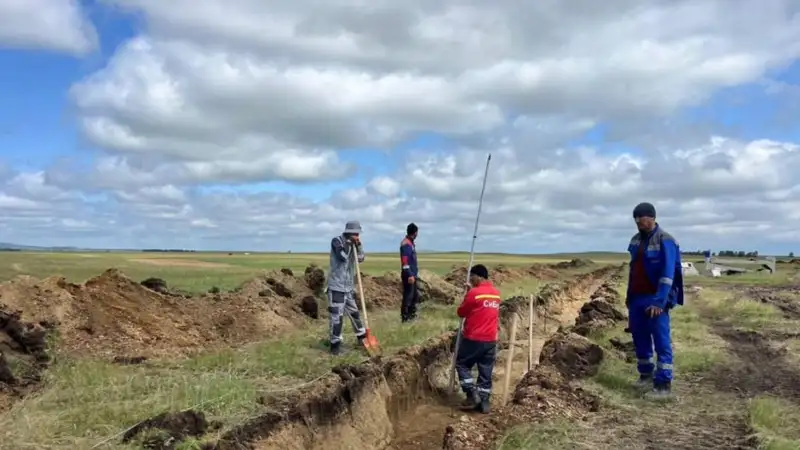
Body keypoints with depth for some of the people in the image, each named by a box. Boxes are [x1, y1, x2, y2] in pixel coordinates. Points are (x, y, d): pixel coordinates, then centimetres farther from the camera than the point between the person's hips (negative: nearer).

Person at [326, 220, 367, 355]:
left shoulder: (352, 243, 10)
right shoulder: (336, 241, -12)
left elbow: (361, 258, 6)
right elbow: (342, 257, -26)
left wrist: (358, 245, -6)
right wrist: (349, 243, -18)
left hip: (348, 285, 8)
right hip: (336, 285, -8)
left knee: (354, 312, 18)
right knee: (336, 315, -6)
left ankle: (362, 337, 31)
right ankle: (335, 344, 2)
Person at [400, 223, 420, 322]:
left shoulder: (411, 243, 15)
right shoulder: (406, 244, -16)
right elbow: (405, 261, -22)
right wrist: (410, 275, -26)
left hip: (413, 274, 10)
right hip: (409, 275, -10)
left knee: (415, 295, 17)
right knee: (408, 296, -5)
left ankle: (411, 315, 27)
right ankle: (405, 317, 0)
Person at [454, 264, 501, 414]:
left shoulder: (474, 293, -14)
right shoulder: (496, 293, 7)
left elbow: (461, 312, -4)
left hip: (473, 338, -6)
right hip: (490, 340, 6)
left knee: (462, 364, 11)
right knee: (486, 372, 10)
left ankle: (472, 394, 2)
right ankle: (484, 402, 12)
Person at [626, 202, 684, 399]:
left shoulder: (665, 241, -12)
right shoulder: (636, 240, 11)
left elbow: (667, 274, -18)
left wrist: (659, 302, -23)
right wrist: (629, 295, 16)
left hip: (655, 299, -7)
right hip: (636, 298, 7)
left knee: (661, 341, -3)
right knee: (640, 338, 13)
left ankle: (664, 384, 0)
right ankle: (646, 374, 27)